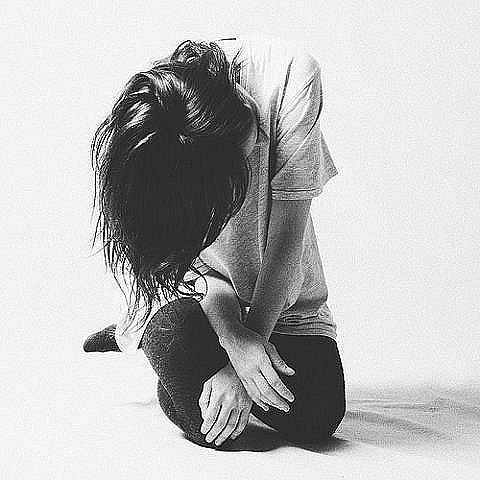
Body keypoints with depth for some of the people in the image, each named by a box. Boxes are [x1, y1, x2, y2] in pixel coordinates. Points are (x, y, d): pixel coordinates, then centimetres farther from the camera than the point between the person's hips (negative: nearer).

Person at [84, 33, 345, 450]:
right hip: (191, 289, -2)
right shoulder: (139, 136, -25)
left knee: (317, 419, -16)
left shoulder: (289, 74, -28)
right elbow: (193, 257, -16)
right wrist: (235, 340, -33)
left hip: (280, 289, 2)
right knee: (212, 428, -27)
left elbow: (287, 235, -24)